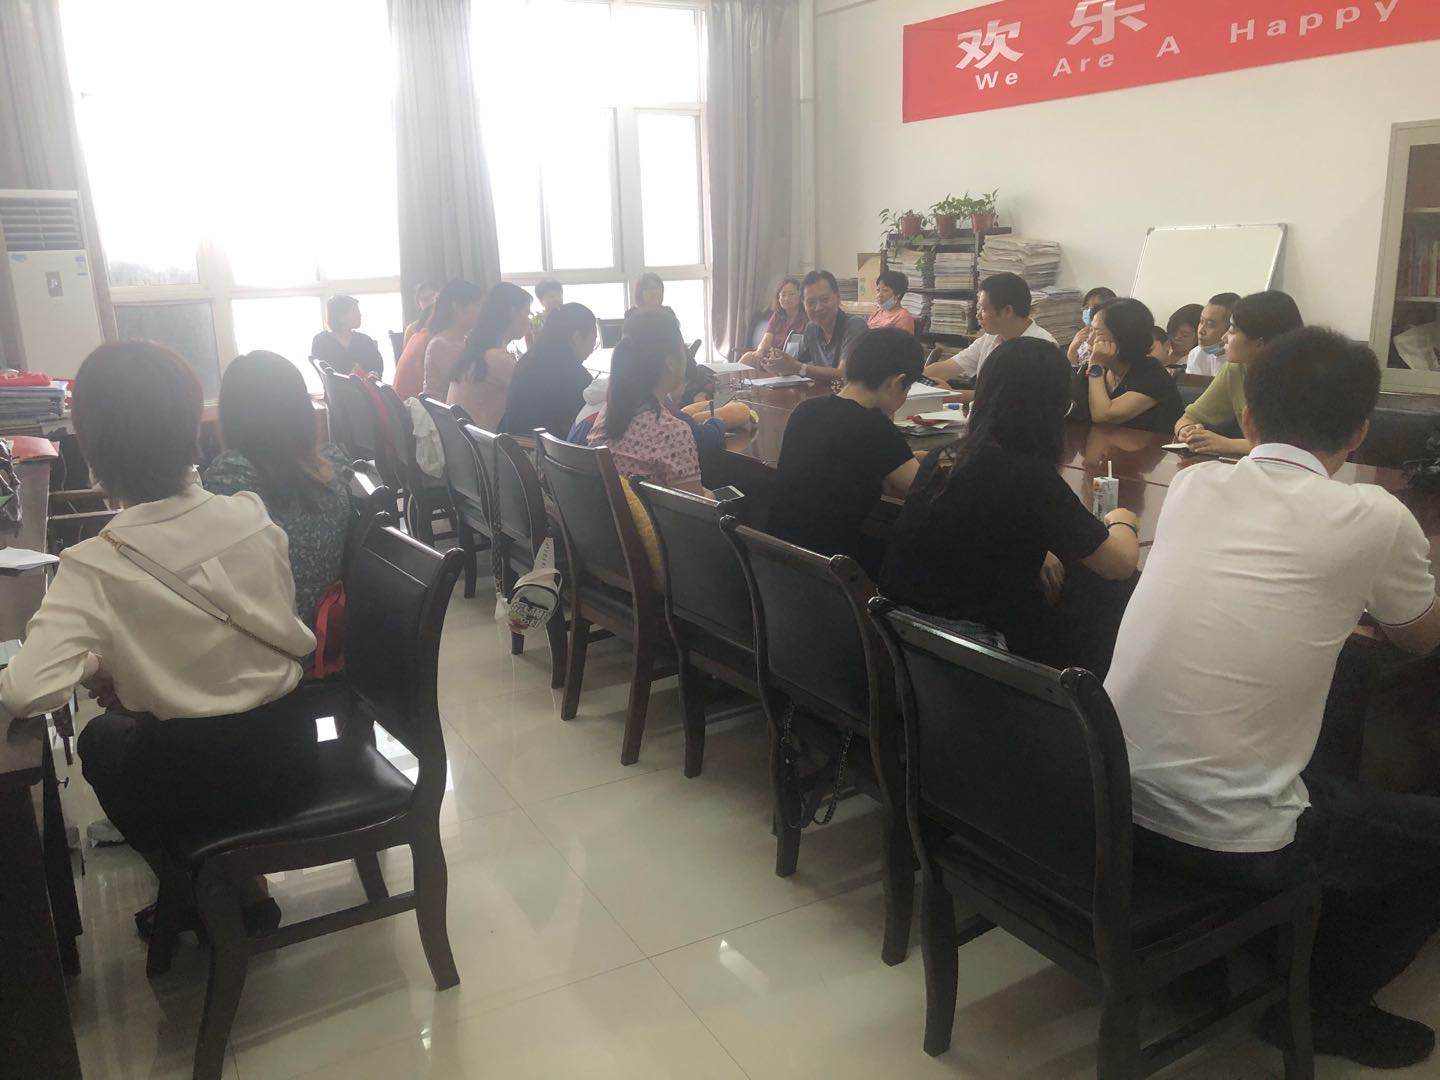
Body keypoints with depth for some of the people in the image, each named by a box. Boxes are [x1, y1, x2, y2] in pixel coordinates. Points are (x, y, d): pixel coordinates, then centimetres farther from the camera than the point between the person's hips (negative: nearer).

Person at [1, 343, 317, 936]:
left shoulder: (95, 569, -21)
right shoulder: (253, 517, -11)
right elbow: (292, 637, 1)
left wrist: (95, 666, -6)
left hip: (199, 775, -3)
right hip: (287, 749, 3)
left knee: (100, 739, 30)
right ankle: (247, 888, 35)